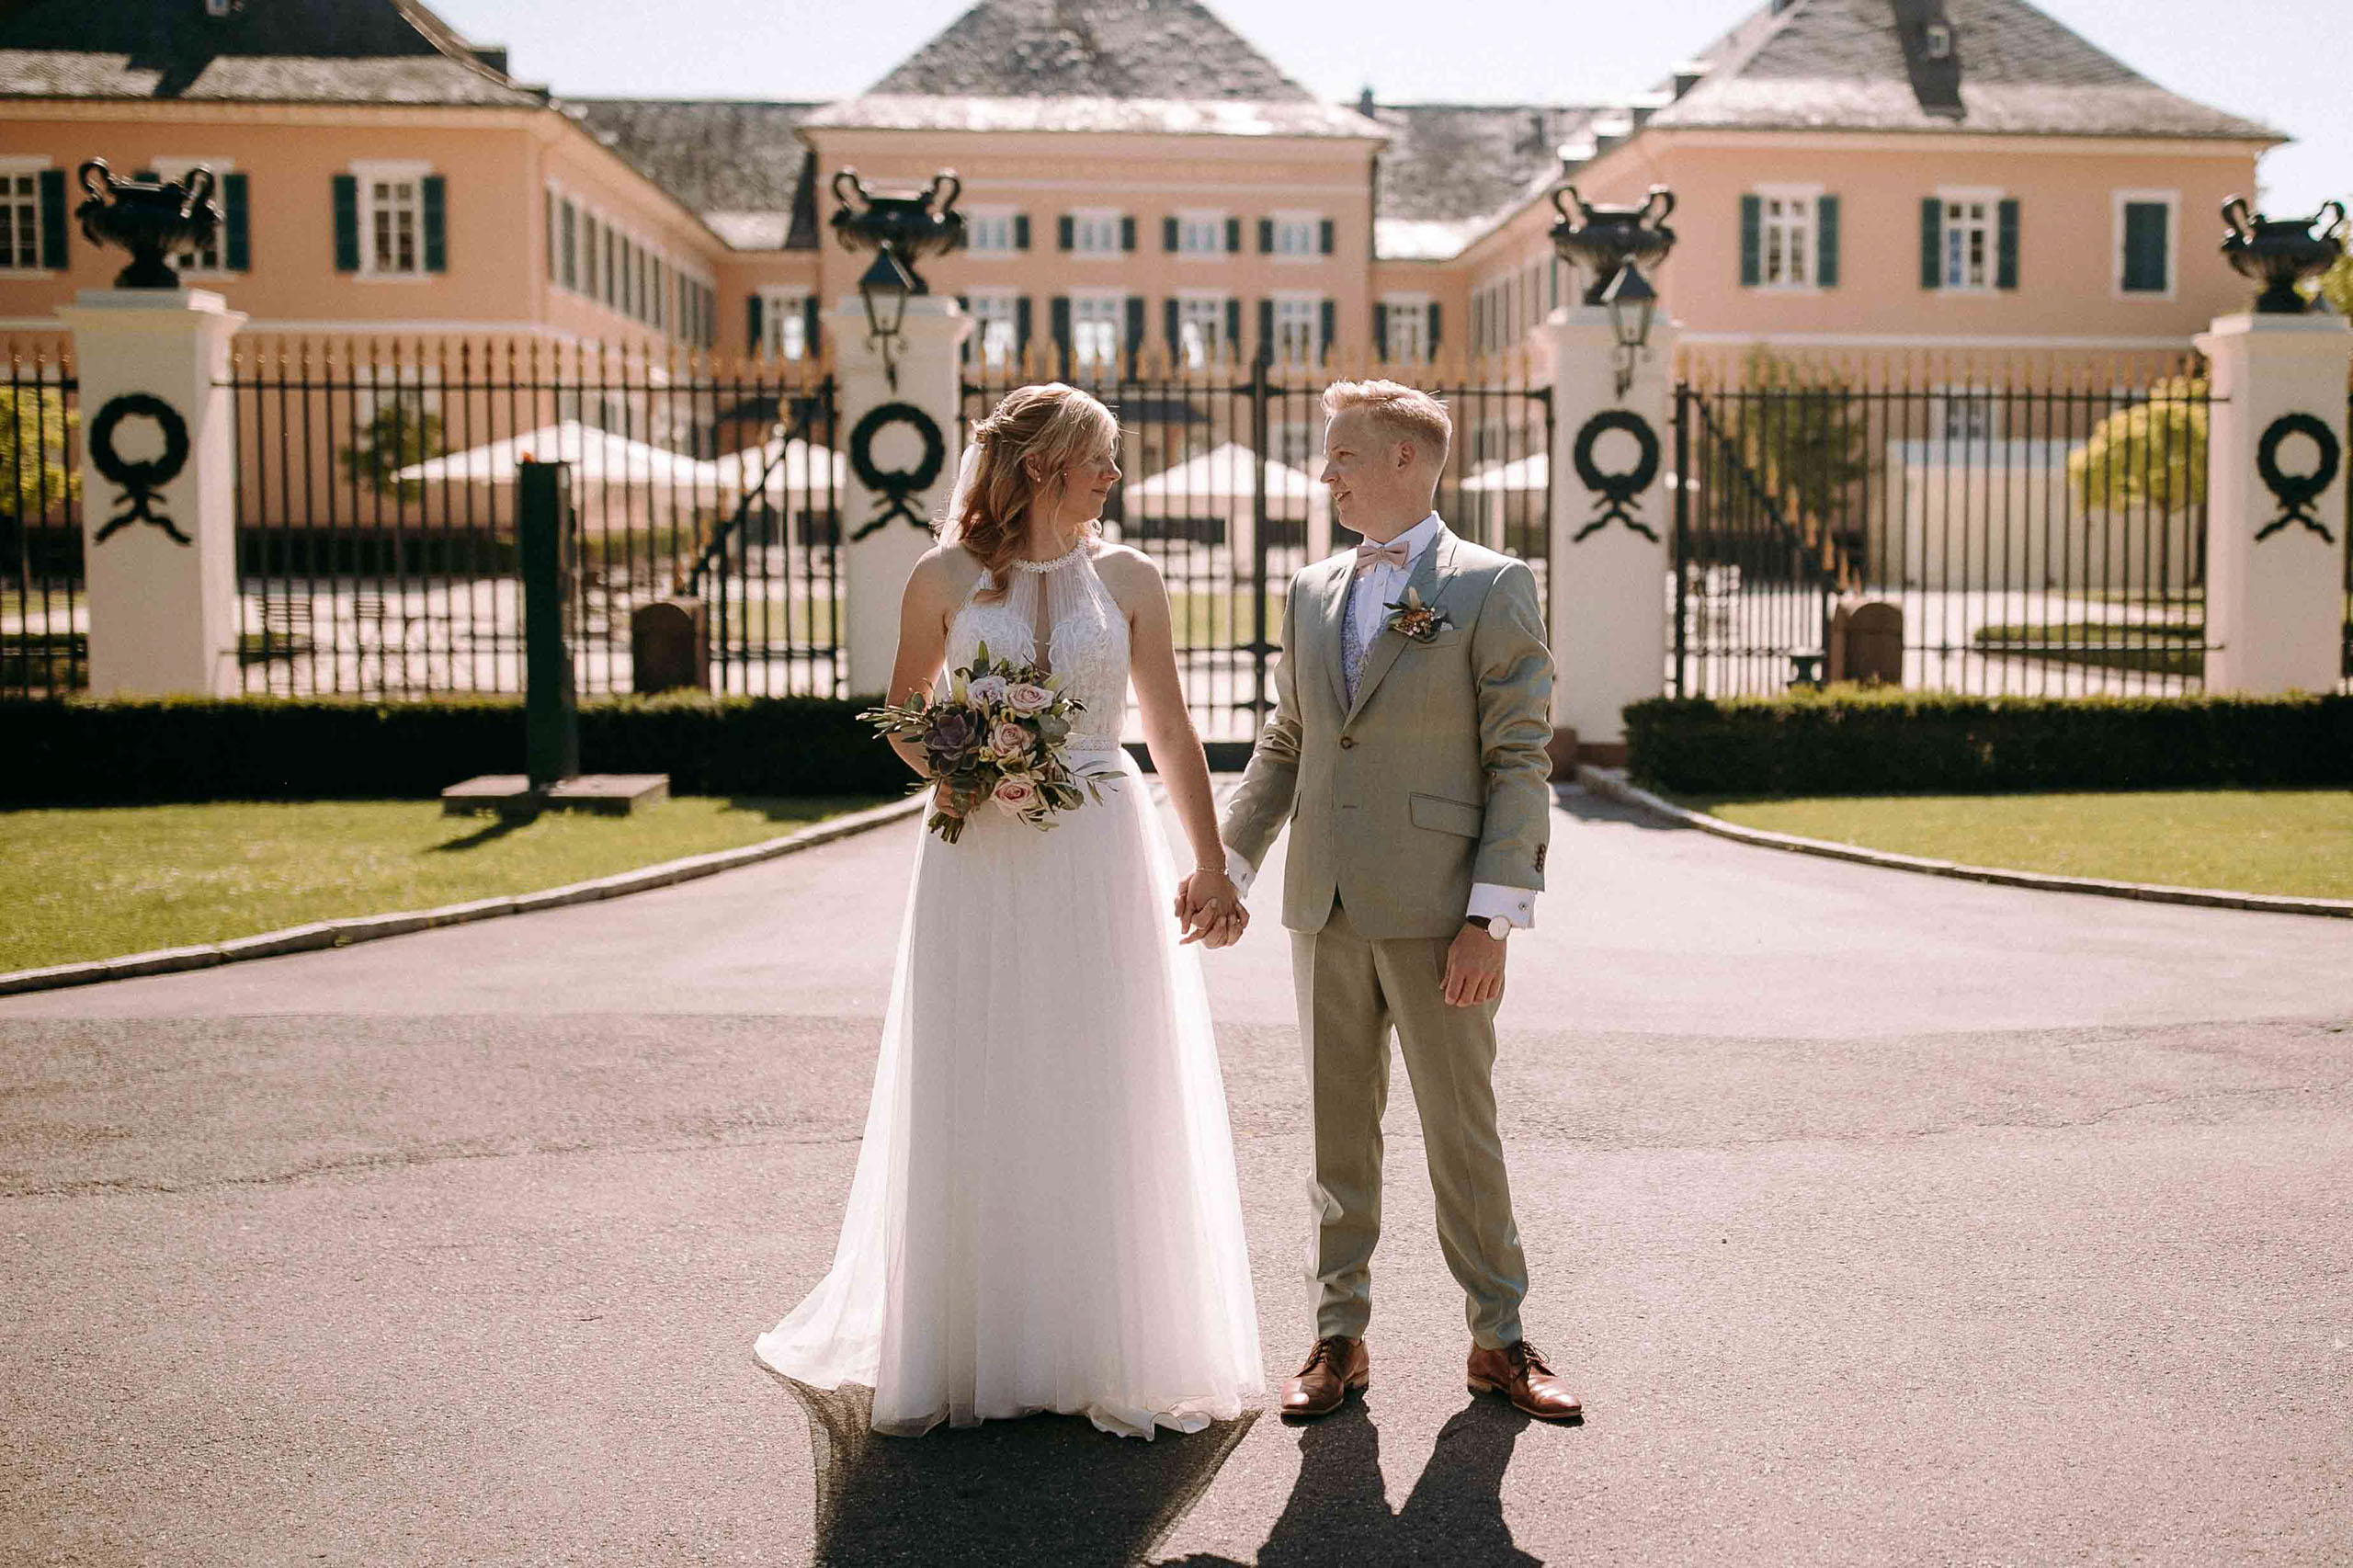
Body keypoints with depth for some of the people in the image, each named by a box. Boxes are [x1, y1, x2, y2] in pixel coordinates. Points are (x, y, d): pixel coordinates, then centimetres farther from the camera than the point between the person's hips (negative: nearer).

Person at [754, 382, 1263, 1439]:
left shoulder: (1128, 580, 6)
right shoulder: (945, 579, 2)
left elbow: (1172, 731, 6)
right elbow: (903, 712, 12)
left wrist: (1211, 867, 1)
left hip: (1101, 856, 1)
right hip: (981, 858, -1)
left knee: (1103, 1100, 4)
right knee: (975, 1105, 4)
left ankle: (1109, 1349, 16)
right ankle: (963, 1352, 16)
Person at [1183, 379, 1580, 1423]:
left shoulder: (1493, 588, -3)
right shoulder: (1313, 594, 14)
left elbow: (1520, 760, -7)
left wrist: (1494, 917, -13)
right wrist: (1227, 863, 11)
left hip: (1436, 912, -5)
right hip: (1325, 908, 5)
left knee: (1463, 1131, 3)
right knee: (1339, 1130, 10)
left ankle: (1498, 1342, 18)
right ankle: (1339, 1338, 21)